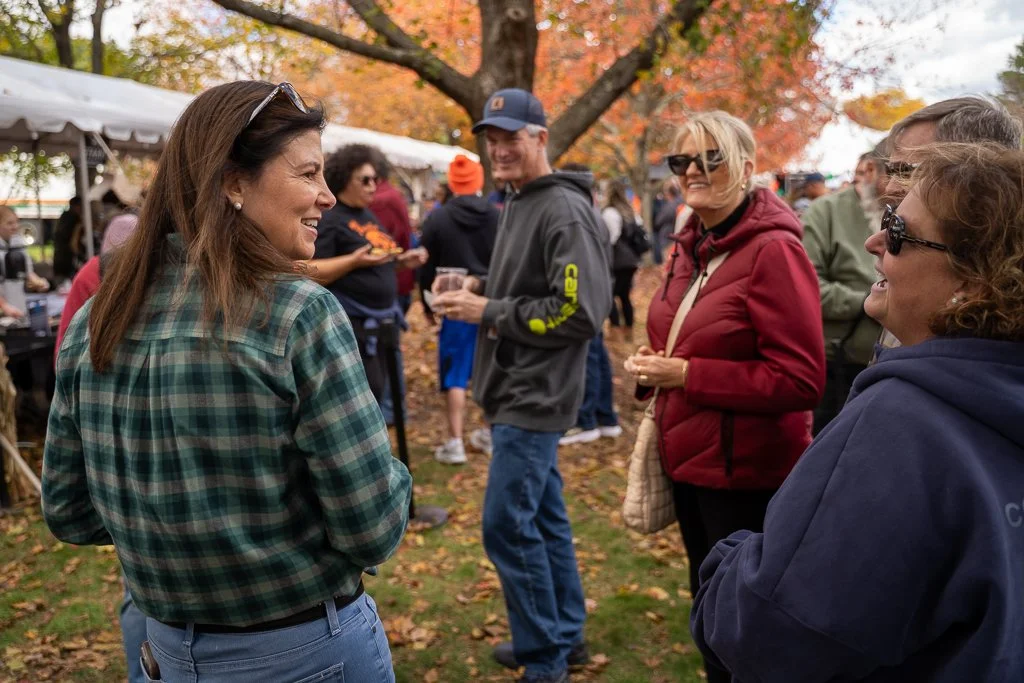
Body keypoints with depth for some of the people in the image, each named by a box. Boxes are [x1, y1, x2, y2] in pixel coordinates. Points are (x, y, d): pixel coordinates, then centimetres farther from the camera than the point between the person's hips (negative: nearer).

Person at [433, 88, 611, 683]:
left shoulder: (565, 212, -16)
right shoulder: (517, 204, 15)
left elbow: (579, 313, -23)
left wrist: (489, 313, -19)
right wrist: (482, 289, 5)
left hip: (535, 396, -10)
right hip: (516, 391, 10)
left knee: (507, 525, -4)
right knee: (544, 517, 16)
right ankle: (565, 635, 30)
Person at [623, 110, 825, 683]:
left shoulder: (773, 248, -18)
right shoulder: (691, 246, 8)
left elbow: (802, 380, -22)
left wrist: (687, 375, -22)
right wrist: (655, 363, -1)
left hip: (749, 472, -8)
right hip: (690, 460, 8)